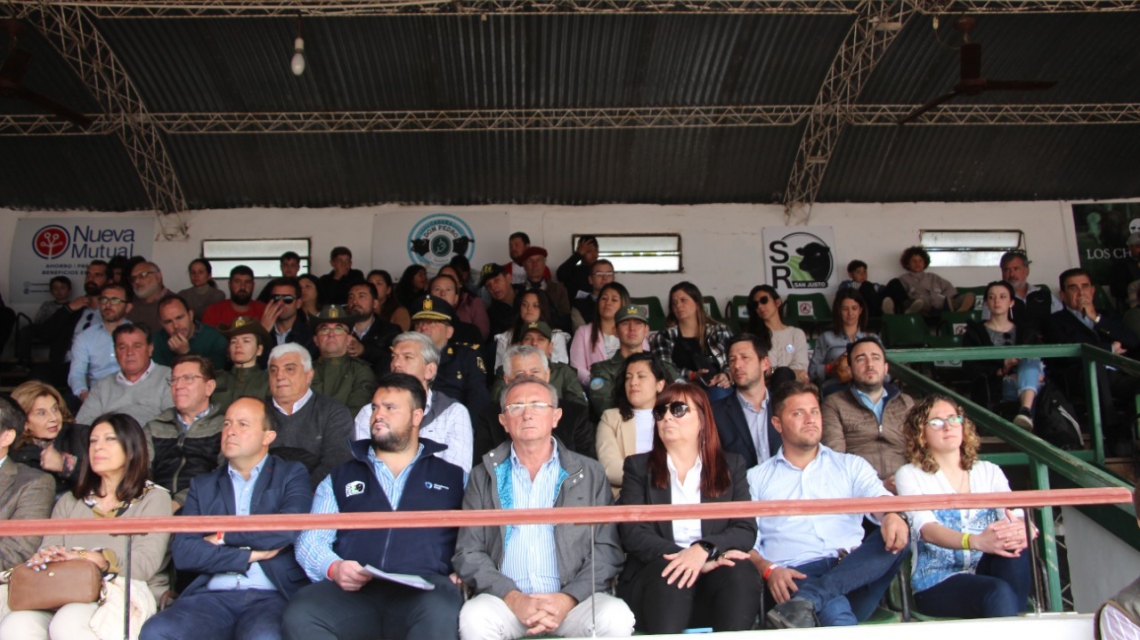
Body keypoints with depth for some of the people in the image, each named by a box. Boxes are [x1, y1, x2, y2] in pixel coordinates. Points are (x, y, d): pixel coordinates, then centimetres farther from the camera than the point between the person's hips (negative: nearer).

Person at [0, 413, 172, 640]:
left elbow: (144, 564, -6)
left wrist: (86, 558, -20)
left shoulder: (154, 499, 8)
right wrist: (44, 559, -14)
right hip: (68, 599, 4)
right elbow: (48, 553, 11)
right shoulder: (69, 502, 25)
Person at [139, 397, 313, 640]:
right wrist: (251, 554, -4)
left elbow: (286, 531, -8)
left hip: (272, 595, -3)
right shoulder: (203, 485, 19)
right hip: (214, 596, 4)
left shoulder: (292, 474, 11)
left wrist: (223, 537, 2)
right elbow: (183, 552, 3)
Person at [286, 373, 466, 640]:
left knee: (441, 614, -38)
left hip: (423, 588, -2)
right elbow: (309, 543, 15)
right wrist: (333, 568, -7)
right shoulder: (340, 477, 25)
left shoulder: (452, 477, 21)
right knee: (299, 615, -31)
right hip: (352, 590, 2)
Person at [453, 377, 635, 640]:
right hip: (506, 600, 0)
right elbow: (468, 553, 5)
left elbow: (607, 549, 5)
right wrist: (513, 598, -11)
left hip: (574, 600, 1)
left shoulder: (590, 473, 10)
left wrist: (569, 598, -11)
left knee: (615, 617, -27)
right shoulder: (484, 476, 11)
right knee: (474, 618, -30)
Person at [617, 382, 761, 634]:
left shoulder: (732, 466, 15)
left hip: (715, 576, 1)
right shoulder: (638, 467, 12)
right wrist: (691, 560, -19)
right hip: (656, 575, -1)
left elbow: (746, 530, 1)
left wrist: (704, 550, -21)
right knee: (670, 572, -34)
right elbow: (633, 533, -3)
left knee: (741, 570, -31)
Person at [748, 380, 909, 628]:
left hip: (854, 571, 4)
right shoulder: (756, 478, 18)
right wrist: (768, 570, -14)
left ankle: (807, 602, -39)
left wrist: (892, 515, -23)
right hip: (796, 576, -4)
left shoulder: (851, 466, 23)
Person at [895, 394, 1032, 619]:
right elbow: (926, 529, -15)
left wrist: (1021, 530, -29)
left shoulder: (989, 472, 16)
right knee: (999, 591, -34)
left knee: (1014, 543, -28)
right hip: (937, 584, -4)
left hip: (986, 574, 5)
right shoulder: (910, 475, 3)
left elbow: (1016, 515, -2)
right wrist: (976, 541, -36)